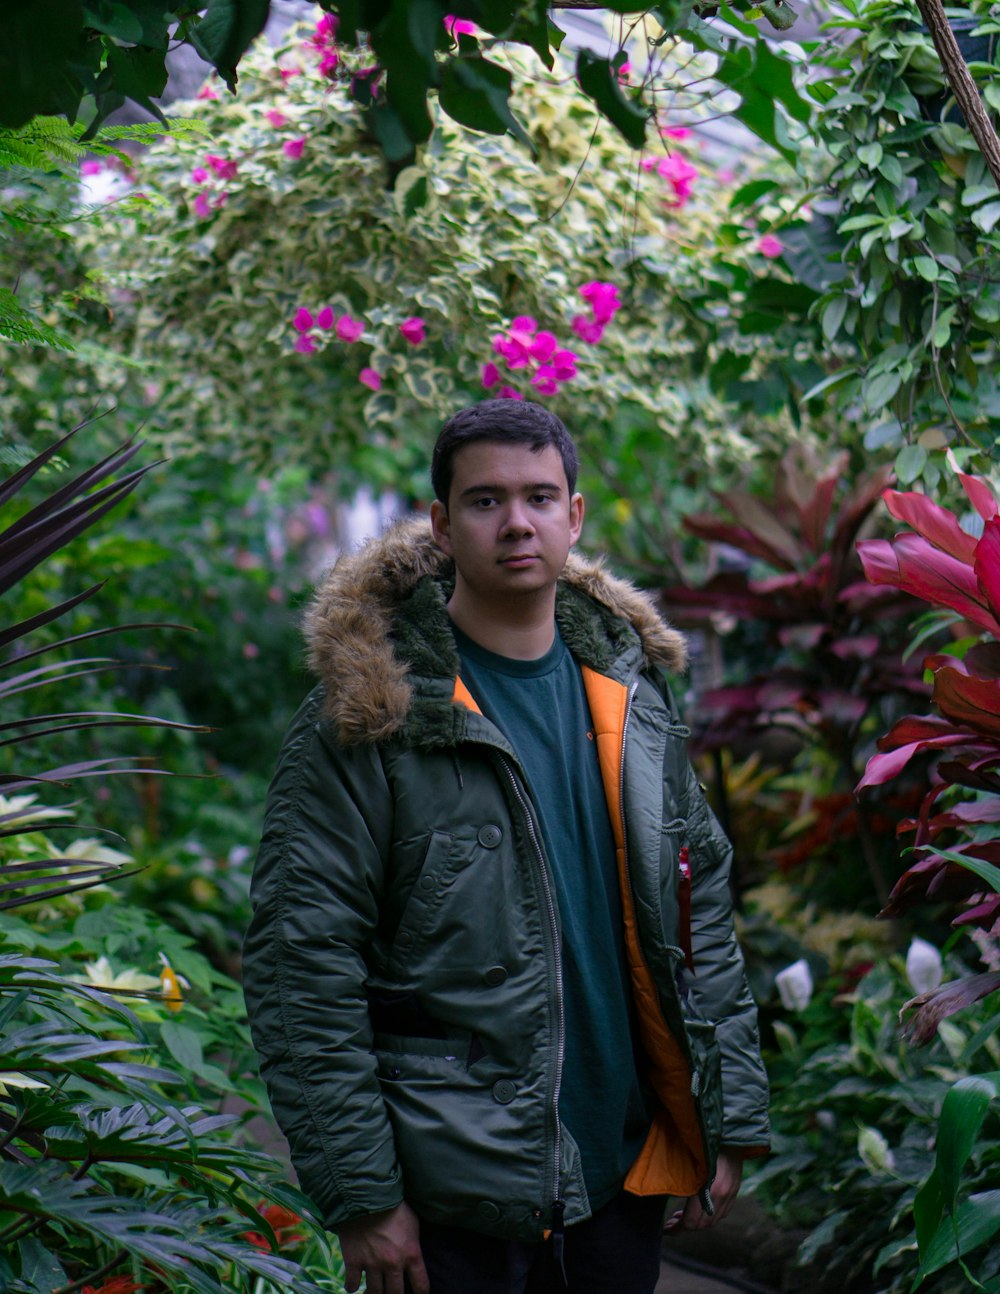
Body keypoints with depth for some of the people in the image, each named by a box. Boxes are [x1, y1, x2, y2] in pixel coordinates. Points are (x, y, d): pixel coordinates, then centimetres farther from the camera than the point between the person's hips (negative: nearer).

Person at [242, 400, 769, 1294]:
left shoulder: (631, 687, 7)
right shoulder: (369, 715, -10)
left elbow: (701, 905, 12)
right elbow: (301, 966, -11)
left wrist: (731, 1121, 8)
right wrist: (359, 1194, -13)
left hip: (627, 1167, 5)